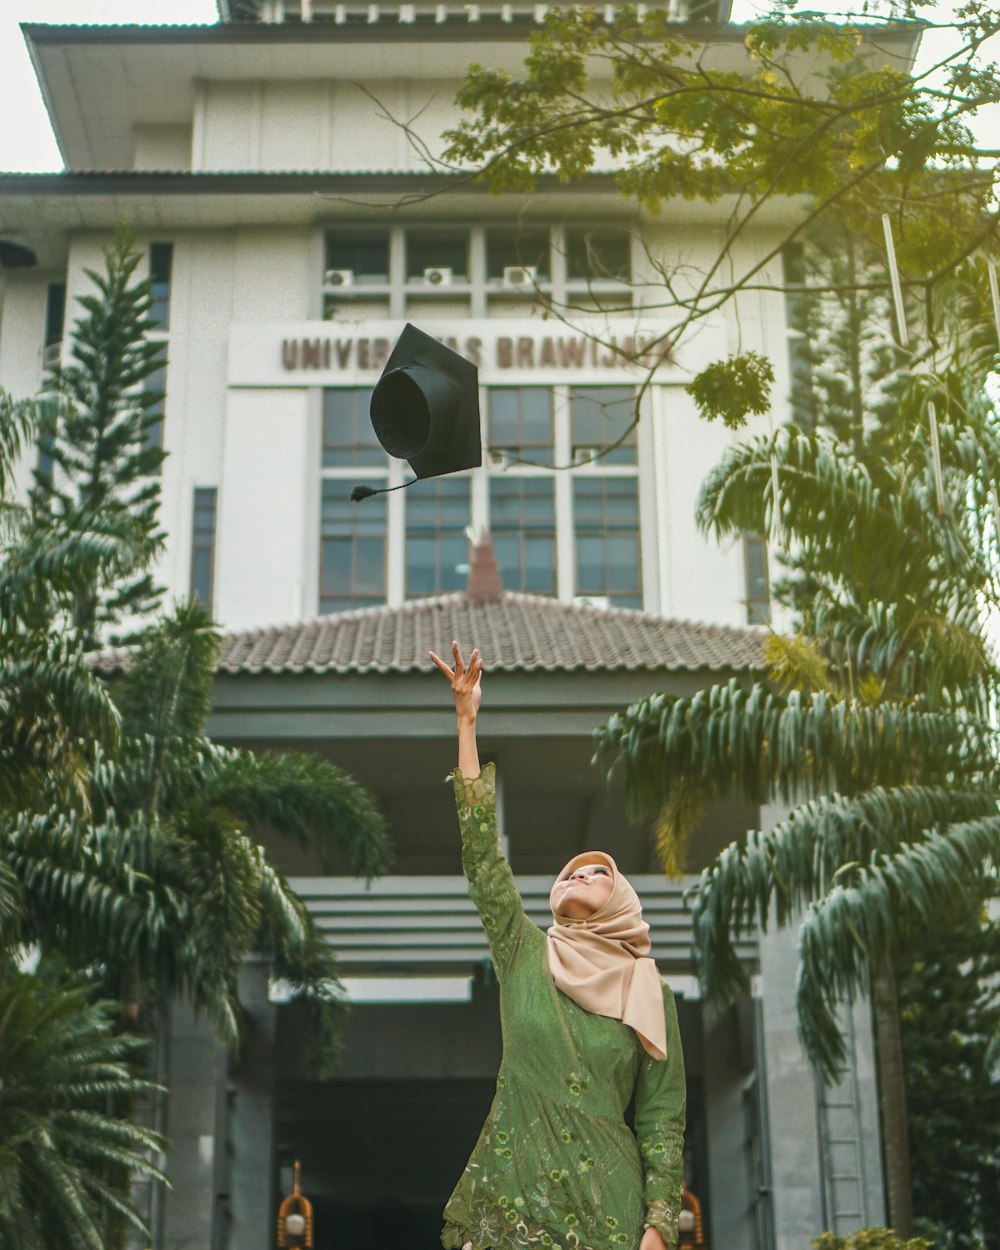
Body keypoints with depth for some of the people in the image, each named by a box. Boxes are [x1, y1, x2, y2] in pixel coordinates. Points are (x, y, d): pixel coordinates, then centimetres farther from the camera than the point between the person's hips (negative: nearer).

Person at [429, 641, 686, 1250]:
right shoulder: (526, 956, 9)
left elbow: (662, 1116, 5)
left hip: (606, 1200, -1)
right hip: (513, 1190, 1)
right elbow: (482, 851, 2)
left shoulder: (649, 992, 7)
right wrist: (467, 721, -2)